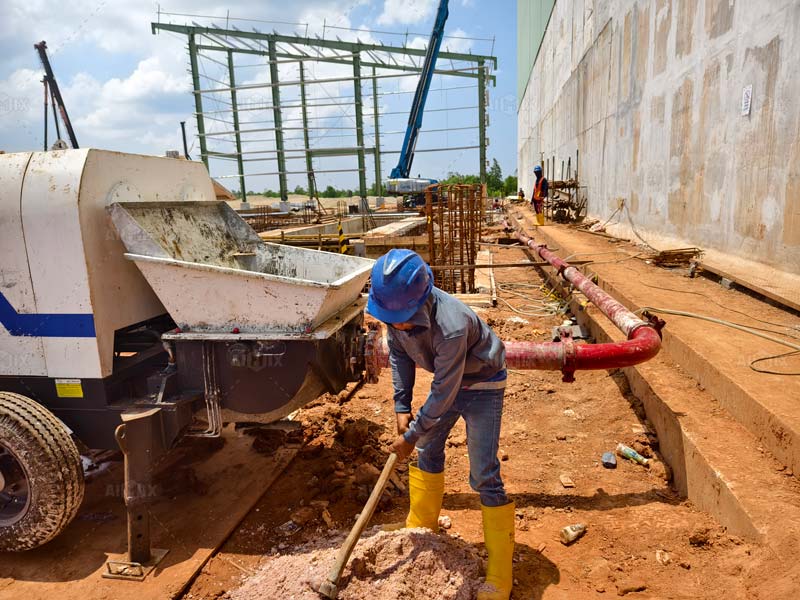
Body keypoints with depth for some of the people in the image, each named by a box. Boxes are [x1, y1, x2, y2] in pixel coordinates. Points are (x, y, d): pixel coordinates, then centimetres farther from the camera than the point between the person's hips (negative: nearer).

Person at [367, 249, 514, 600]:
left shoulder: (451, 327, -41)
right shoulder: (396, 309, -21)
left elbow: (443, 394, -30)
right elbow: (398, 353, -1)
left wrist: (411, 436, -19)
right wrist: (401, 407, -5)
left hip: (482, 383, -7)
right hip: (448, 379, 7)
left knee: (483, 476, -6)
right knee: (427, 452, 16)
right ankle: (420, 529, 38)